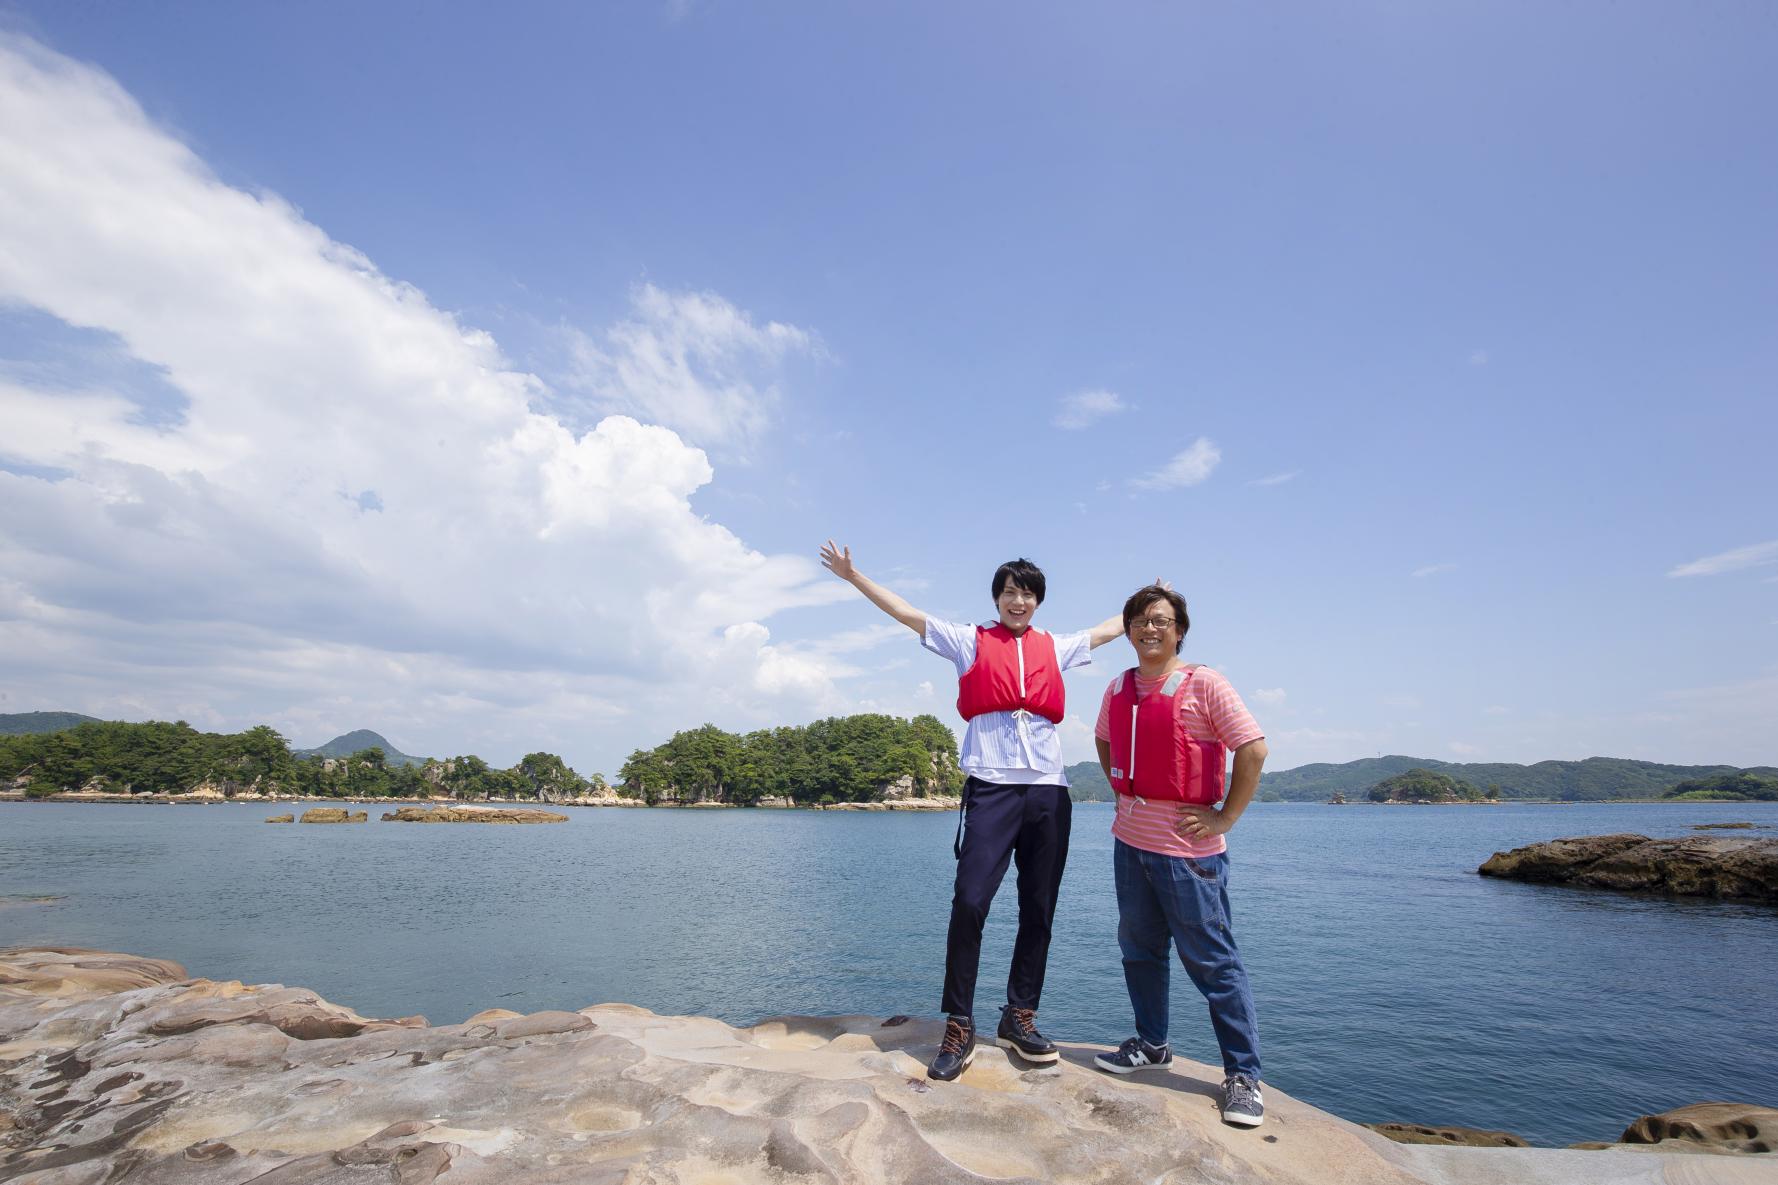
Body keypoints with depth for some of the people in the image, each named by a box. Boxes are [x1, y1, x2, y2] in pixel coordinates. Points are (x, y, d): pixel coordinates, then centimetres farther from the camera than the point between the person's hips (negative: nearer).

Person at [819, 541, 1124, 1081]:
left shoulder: (1055, 648, 16)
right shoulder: (970, 641, 8)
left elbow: (1108, 629, 30)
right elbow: (906, 613, 8)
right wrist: (853, 576, 6)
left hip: (1048, 789, 4)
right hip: (991, 787, -3)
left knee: (1039, 910, 8)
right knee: (970, 901, -12)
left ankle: (1019, 1017, 24)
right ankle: (959, 1028, 3)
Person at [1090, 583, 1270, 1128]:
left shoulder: (1203, 684, -12)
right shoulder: (1118, 689, 6)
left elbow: (1253, 749, -14)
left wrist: (1224, 818, -13)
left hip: (1187, 847, -6)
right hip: (1130, 840, 7)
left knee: (1212, 961, 3)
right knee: (1139, 949, 18)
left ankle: (1243, 1075, 18)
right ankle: (1151, 1045, 36)